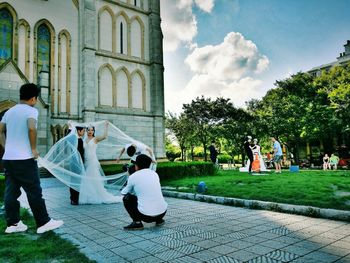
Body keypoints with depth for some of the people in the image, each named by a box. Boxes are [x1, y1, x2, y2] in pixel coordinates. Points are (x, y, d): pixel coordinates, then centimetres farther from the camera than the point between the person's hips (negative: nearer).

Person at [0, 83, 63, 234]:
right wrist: (34, 149, -16)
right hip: (24, 159, -7)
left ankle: (13, 224, 18)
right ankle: (43, 223, 6)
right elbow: (31, 128, -25)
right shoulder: (31, 110, -8)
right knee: (34, 191, -1)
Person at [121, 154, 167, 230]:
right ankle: (159, 219, 23)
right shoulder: (154, 174, 10)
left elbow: (123, 193, 15)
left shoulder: (133, 177, -2)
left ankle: (137, 222, 3)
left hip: (146, 216, -5)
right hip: (162, 213, 5)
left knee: (126, 198, 14)